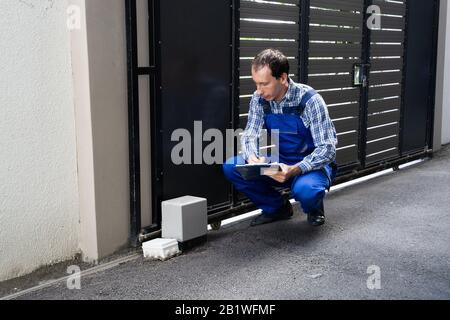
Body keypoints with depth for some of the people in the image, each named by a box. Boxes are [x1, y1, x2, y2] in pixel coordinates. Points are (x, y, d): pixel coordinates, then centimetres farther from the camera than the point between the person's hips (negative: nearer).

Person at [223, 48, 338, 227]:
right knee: (231, 167, -14)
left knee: (306, 190, -39)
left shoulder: (310, 100, -21)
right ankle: (277, 207, 6)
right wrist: (252, 158, -29)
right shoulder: (259, 100, -7)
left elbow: (327, 148, -23)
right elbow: (250, 135, -4)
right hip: (281, 163, 5)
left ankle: (314, 209, 2)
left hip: (313, 165, -5)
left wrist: (294, 170, -37)